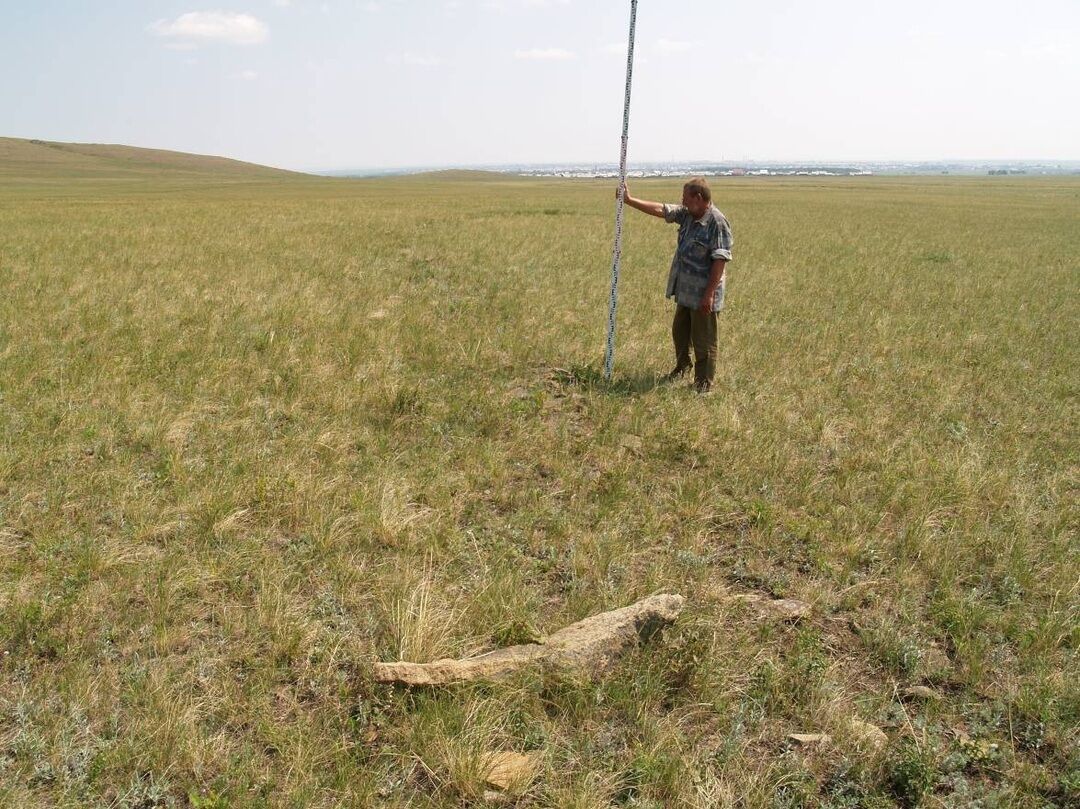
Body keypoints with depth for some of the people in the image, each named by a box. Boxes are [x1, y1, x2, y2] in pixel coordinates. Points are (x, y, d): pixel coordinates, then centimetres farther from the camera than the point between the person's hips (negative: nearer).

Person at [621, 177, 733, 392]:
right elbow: (661, 210, 9)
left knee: (704, 341, 2)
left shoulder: (717, 222, -20)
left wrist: (709, 294, -24)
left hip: (703, 294, -9)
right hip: (685, 291, 9)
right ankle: (682, 366, 46)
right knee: (679, 330, 24)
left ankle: (703, 384, 15)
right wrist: (630, 200, 6)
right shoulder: (687, 214, 5)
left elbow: (720, 260, -22)